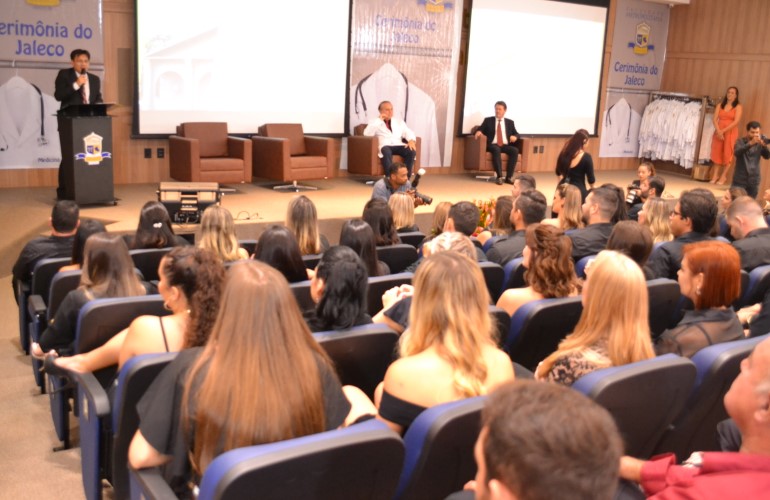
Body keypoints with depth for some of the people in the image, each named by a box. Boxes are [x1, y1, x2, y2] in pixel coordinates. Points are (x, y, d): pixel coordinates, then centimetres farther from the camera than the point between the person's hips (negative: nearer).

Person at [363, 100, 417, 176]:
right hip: (384, 146, -3)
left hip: (398, 145, 3)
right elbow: (367, 134, -4)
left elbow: (408, 133, 13)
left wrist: (411, 141, -11)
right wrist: (379, 120, -4)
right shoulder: (375, 122, 14)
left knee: (412, 151, -27)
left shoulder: (399, 121, 25)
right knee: (386, 151, -39)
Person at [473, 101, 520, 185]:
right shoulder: (488, 120, 14)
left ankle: (509, 177, -28)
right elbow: (480, 130, 7)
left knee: (515, 150, -30)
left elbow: (516, 134, 19)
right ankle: (499, 177, -40)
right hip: (492, 145, -2)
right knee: (496, 149, -38)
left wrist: (515, 137, -6)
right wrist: (478, 132, -18)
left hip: (505, 146, 3)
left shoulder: (510, 122, 19)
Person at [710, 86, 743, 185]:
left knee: (727, 154, -3)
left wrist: (723, 131, -15)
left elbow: (736, 121, -10)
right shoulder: (720, 105, 12)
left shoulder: (738, 106, 0)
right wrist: (718, 131, -13)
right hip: (719, 132, 3)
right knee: (717, 153, 2)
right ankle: (715, 175, 8)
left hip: (730, 132, -3)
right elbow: (715, 119, 3)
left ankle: (723, 177, 3)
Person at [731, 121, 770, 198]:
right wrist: (750, 143, -36)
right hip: (740, 180, -2)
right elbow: (737, 152, -23)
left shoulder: (760, 143, 3)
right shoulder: (740, 141, -3)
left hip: (754, 181, 2)